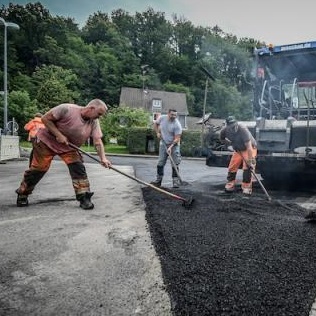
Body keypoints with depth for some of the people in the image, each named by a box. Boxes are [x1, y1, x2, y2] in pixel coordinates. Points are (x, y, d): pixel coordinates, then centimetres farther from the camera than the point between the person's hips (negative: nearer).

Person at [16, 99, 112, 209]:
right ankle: (22, 194, 23)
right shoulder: (67, 109, -28)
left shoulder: (94, 122, -14)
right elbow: (45, 118, -21)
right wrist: (58, 135, -27)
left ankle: (84, 197, -6)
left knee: (78, 167, -14)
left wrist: (103, 158, -31)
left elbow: (98, 141, -17)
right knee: (38, 168, 1)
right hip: (47, 140, -4)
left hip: (69, 146, 4)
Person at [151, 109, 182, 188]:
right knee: (160, 163, 6)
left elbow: (177, 138, -22)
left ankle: (176, 180, 3)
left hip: (174, 145, -4)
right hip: (163, 144, 4)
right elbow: (155, 123, 14)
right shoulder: (162, 118, -6)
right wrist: (158, 133, 2)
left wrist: (170, 147, -29)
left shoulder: (177, 125, -20)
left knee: (175, 164, -5)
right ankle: (158, 180, 14)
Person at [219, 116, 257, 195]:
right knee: (232, 167, 1)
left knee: (247, 167, -17)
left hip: (249, 149, -5)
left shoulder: (243, 129, -35)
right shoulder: (224, 130, -19)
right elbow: (222, 138, 7)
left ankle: (246, 187, -5)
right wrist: (231, 143, -6)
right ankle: (230, 185, 17)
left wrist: (250, 161, -40)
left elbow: (249, 146, -38)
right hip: (238, 150, 5)